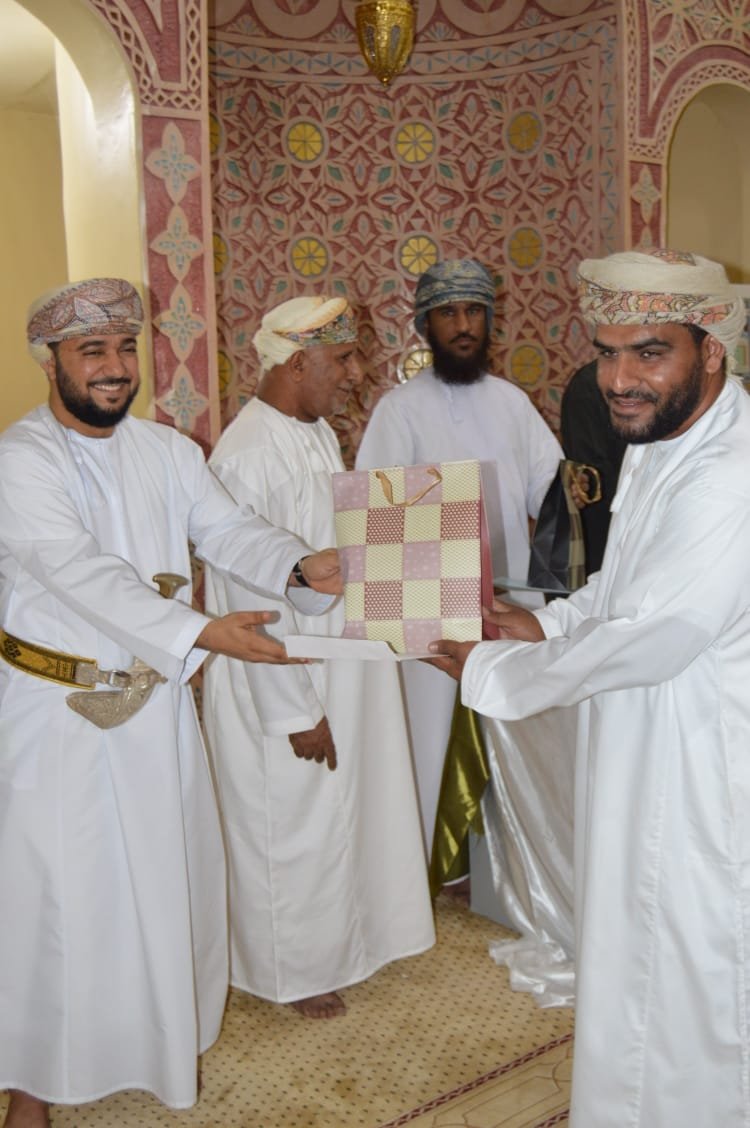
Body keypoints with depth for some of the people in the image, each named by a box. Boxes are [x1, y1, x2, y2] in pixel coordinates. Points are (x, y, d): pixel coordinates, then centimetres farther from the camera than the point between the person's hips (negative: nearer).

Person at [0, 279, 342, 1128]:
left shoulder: (168, 451, 3)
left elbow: (229, 530, -5)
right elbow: (83, 574, -27)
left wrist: (300, 565, -26)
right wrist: (201, 633, -36)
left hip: (156, 701, 5)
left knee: (166, 869, 18)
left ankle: (159, 1030, 42)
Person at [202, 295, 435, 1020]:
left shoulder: (316, 431, 5)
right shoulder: (248, 457, -25)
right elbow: (252, 602, -24)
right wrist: (295, 712, -20)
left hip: (341, 669, 9)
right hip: (281, 688, -9)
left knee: (344, 815, 23)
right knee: (290, 834, 10)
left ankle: (339, 940, 45)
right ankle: (293, 971, 33)